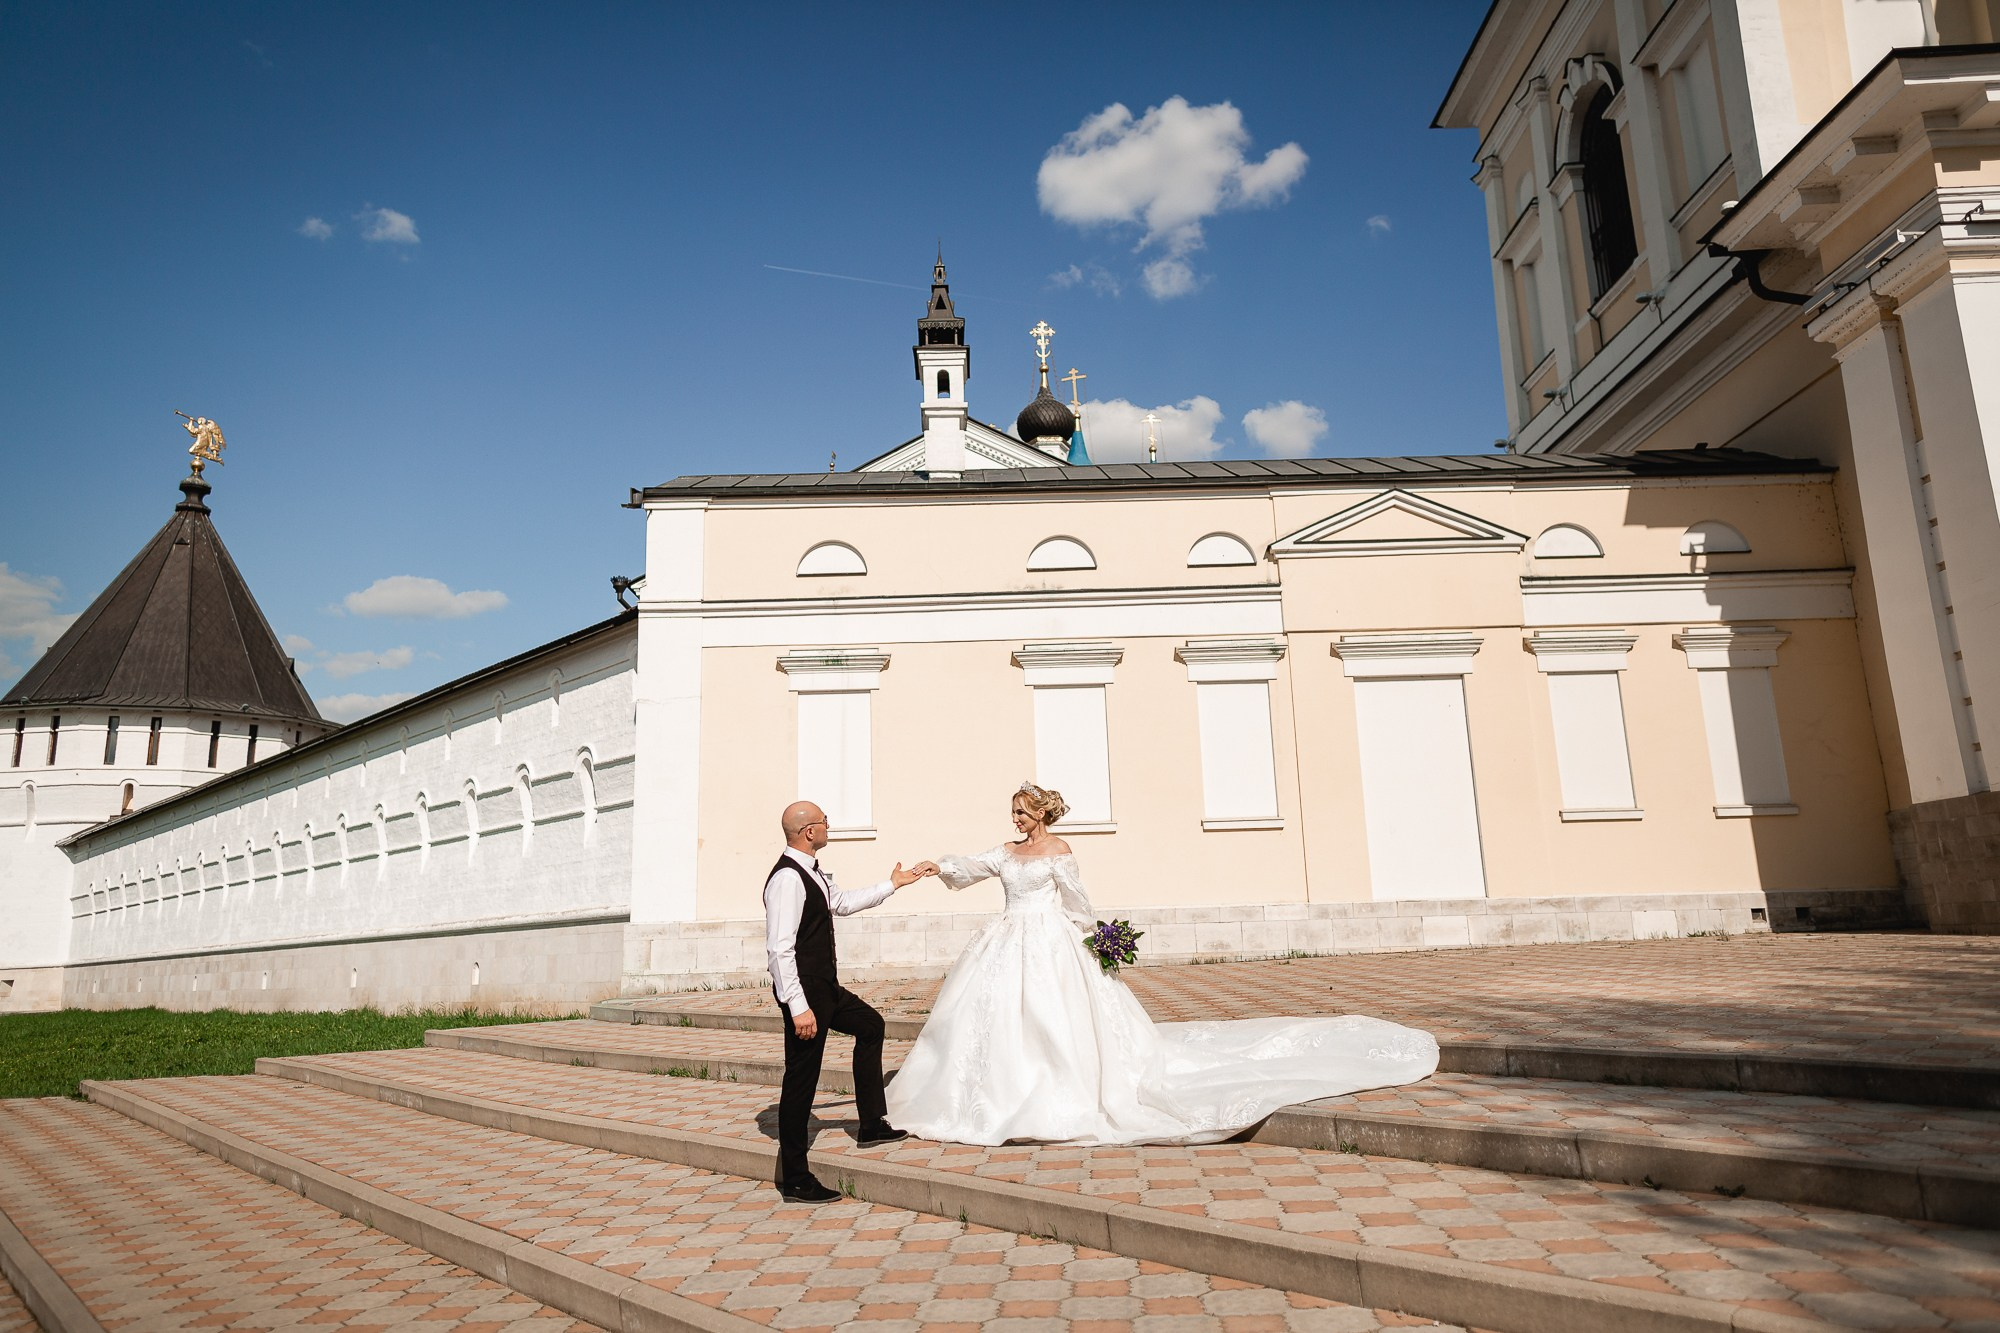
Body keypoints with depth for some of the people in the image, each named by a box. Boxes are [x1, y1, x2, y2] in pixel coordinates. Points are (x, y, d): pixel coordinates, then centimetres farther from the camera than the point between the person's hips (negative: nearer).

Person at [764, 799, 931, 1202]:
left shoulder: (812, 872, 8)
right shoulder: (787, 878, -23)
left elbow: (842, 902, 28)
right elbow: (780, 948, -26)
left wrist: (892, 885, 32)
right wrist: (798, 1007, -27)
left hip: (826, 987, 11)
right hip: (804, 991, -11)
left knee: (870, 1025, 25)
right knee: (801, 1078, -2)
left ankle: (872, 1125, 33)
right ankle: (794, 1180, 11)